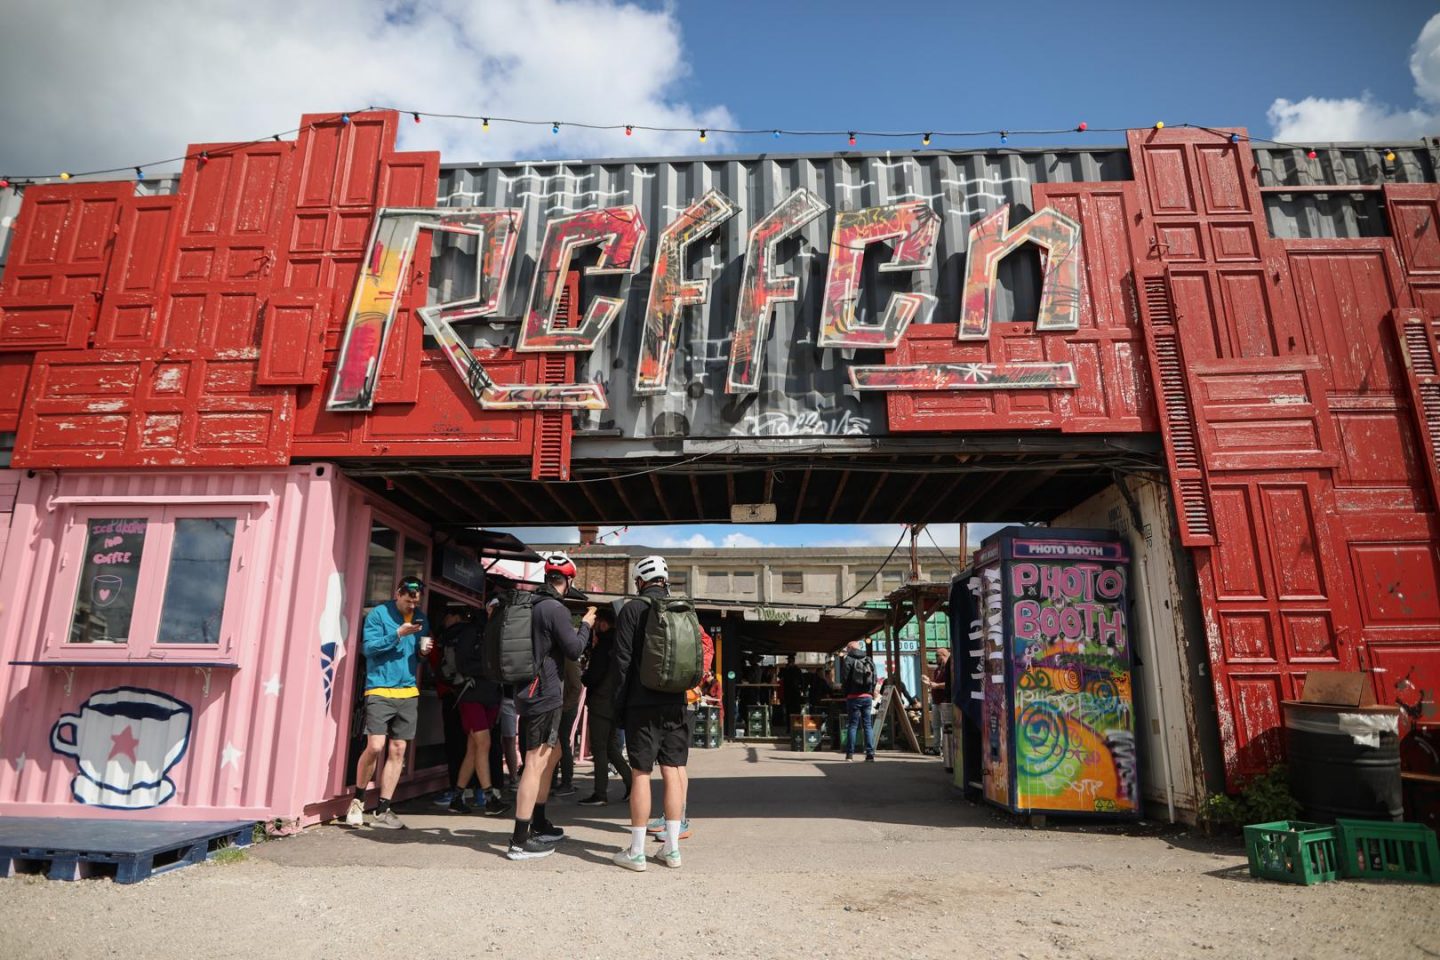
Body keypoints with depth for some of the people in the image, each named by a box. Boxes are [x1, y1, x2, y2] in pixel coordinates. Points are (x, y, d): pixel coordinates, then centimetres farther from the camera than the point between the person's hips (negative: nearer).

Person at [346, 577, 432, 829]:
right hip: (380, 690, -5)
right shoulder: (378, 614, -3)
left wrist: (423, 651, -1)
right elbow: (369, 647, -10)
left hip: (408, 692, 5)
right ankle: (357, 801, 12)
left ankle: (382, 811, 13)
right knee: (375, 746, -13)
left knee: (398, 750, 4)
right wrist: (398, 634, -19)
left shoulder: (421, 618, 13)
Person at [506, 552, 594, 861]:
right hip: (544, 693, -10)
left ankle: (539, 824, 30)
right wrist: (585, 624, 0)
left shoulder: (532, 605, 11)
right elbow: (574, 650, -14)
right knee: (536, 762, -7)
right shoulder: (556, 609, -15)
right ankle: (520, 841, -4)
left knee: (552, 754, 20)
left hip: (531, 692, 10)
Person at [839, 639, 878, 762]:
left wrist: (845, 691, 6)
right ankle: (870, 753, 1)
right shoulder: (869, 660, 10)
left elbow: (844, 679, -8)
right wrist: (871, 693, 13)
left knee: (852, 725, 2)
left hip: (853, 697, -4)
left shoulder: (848, 660, -5)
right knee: (867, 725, 7)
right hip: (867, 697, 4)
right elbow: (875, 679, 8)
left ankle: (850, 753, 1)